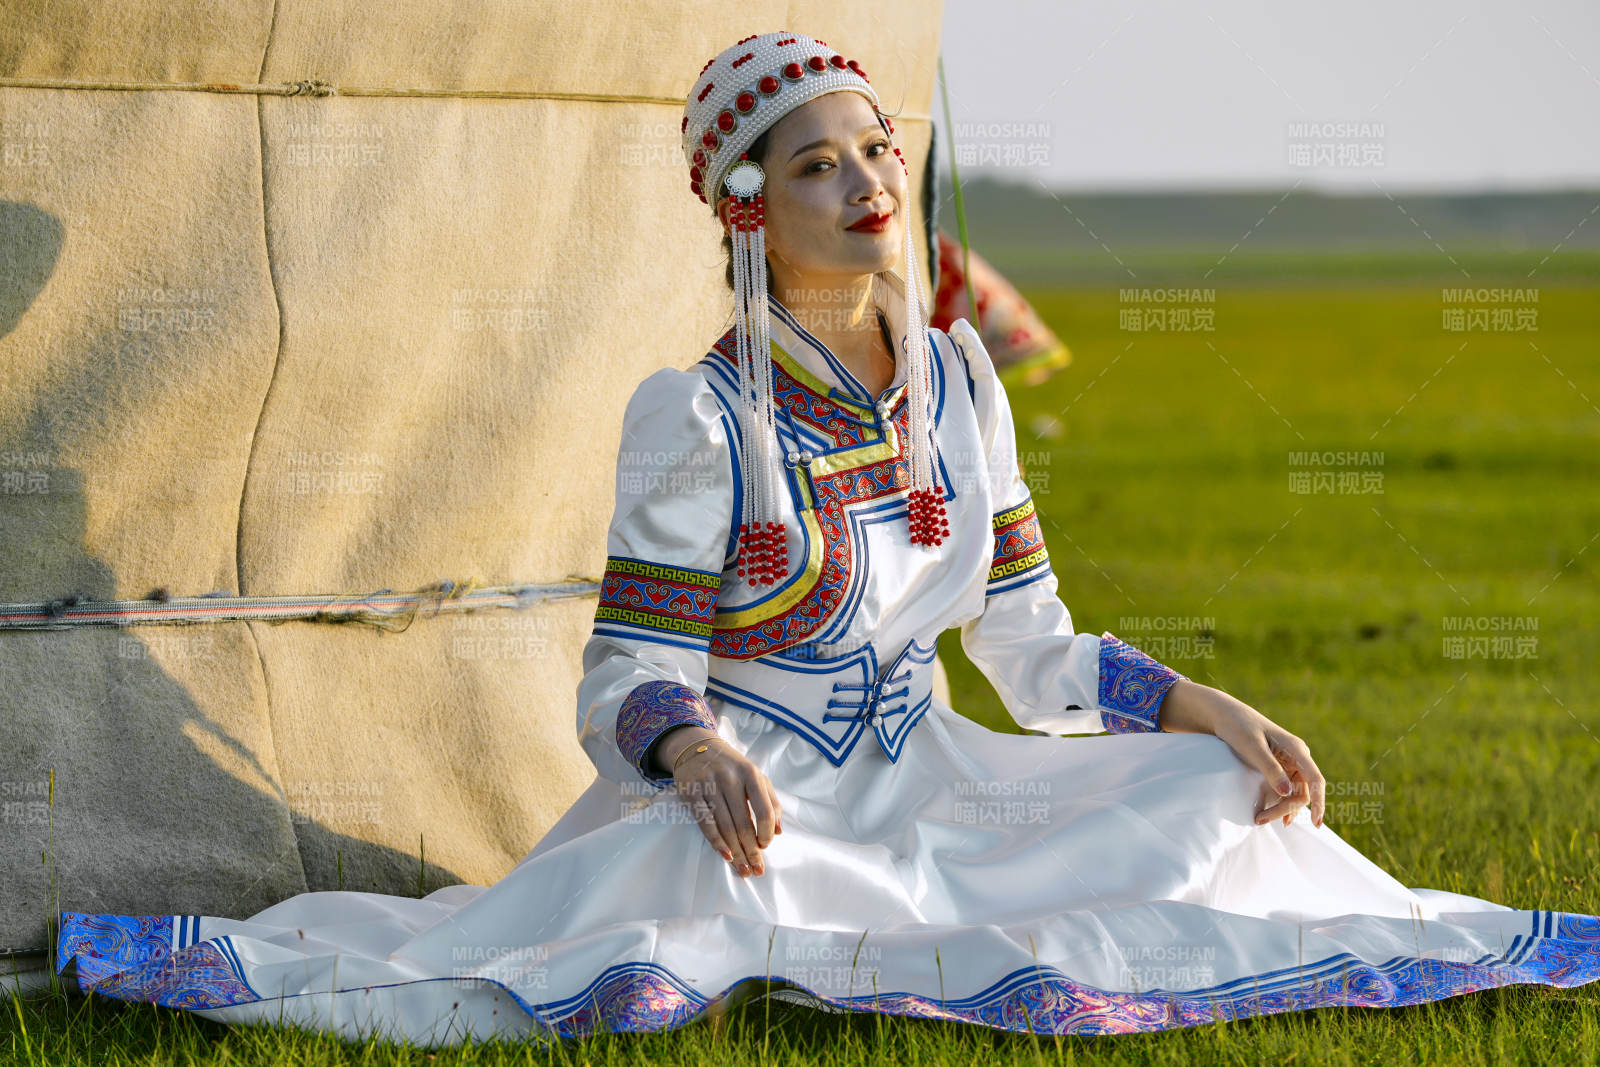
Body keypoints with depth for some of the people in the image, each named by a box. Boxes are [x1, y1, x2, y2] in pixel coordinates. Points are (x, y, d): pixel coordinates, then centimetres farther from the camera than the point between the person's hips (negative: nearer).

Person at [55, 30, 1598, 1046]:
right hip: (745, 800, -6)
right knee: (688, 902, -40)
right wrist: (695, 748, -39)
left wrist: (1205, 705, -5)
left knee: (1213, 791, -12)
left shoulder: (957, 380, 5)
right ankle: (224, 962, -33)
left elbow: (1035, 655, 9)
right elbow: (624, 682, -16)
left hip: (917, 782, 6)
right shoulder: (700, 421, -13)